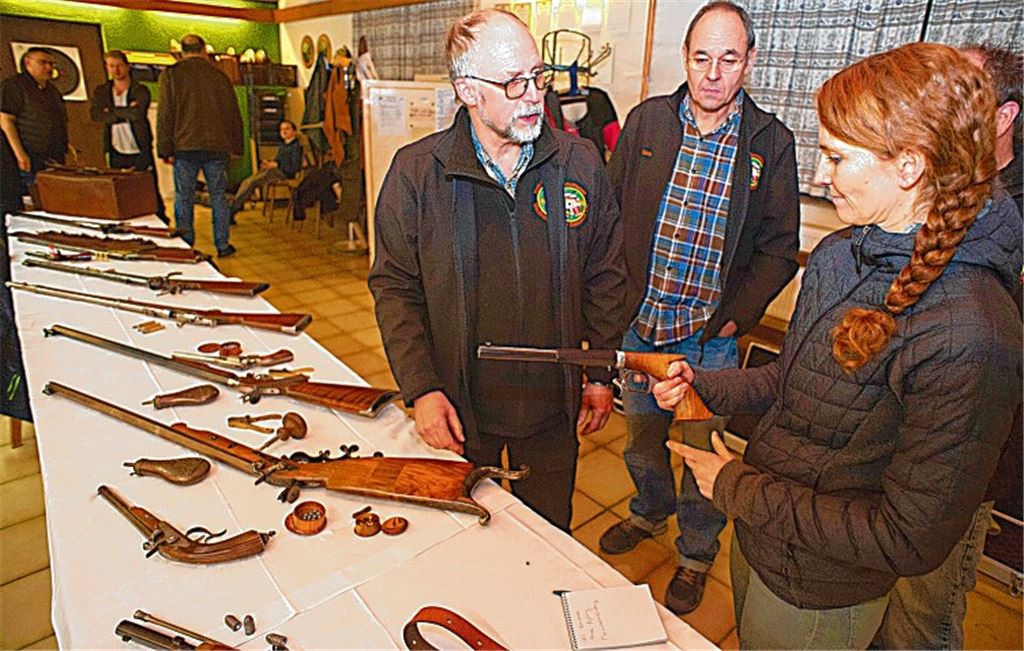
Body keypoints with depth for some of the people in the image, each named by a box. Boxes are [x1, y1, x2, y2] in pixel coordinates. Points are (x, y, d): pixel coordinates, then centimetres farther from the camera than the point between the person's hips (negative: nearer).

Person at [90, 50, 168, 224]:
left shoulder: (141, 91, 1)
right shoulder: (100, 92, 11)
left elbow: (138, 113, -18)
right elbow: (95, 115, -7)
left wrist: (112, 110, -7)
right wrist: (126, 113, -13)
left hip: (141, 152, -3)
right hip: (116, 153, 3)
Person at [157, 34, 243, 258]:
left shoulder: (171, 75, 3)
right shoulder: (220, 76, 10)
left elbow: (165, 114, -1)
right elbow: (233, 114, 12)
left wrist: (165, 150, 0)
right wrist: (236, 147, 17)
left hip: (185, 147, -1)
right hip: (217, 147, 2)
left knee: (184, 199, 5)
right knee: (219, 197, 7)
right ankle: (223, 245, 9)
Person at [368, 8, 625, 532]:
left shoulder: (580, 164, -4)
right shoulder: (415, 172, -9)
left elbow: (604, 276, 4)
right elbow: (395, 287, -5)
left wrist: (602, 373, 4)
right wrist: (420, 388, -11)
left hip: (553, 405, 1)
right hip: (457, 406, 0)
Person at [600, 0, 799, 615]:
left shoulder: (771, 141, -4)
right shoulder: (647, 120, 0)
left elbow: (780, 248, 0)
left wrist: (738, 316, -11)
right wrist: (616, 298, -3)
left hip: (711, 336, -2)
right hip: (638, 322, 2)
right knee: (643, 433, 21)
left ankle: (697, 553, 39)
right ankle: (650, 510, 51)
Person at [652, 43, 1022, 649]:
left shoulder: (969, 334, -31)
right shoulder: (839, 253, -6)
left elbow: (913, 541, -26)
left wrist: (739, 488, -22)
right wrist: (702, 386, -7)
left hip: (818, 597, -6)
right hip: (757, 541, 7)